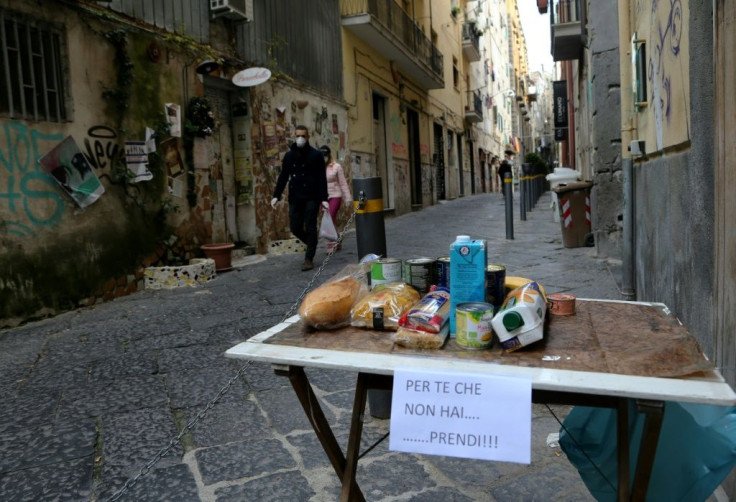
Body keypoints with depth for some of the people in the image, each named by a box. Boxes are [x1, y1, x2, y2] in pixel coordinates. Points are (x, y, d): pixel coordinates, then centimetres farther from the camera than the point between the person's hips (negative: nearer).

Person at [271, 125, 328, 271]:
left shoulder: (316, 155, -1)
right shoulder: (289, 155, 11)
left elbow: (322, 178, -4)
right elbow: (283, 177, 12)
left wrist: (324, 198, -12)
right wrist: (276, 195, 3)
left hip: (311, 198, -4)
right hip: (295, 198, 4)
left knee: (310, 228, -3)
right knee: (295, 227, 3)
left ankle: (309, 259, 5)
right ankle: (312, 244, 30)